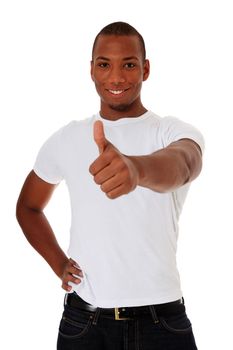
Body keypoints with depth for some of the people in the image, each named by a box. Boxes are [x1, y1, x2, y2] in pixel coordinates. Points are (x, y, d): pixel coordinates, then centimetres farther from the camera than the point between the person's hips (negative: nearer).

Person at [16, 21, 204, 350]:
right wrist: (59, 263, 2)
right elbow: (28, 207, 19)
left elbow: (180, 165, -31)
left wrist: (137, 167, -54)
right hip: (82, 320, 2)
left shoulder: (176, 132, -6)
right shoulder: (65, 139, 4)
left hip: (161, 320, -2)